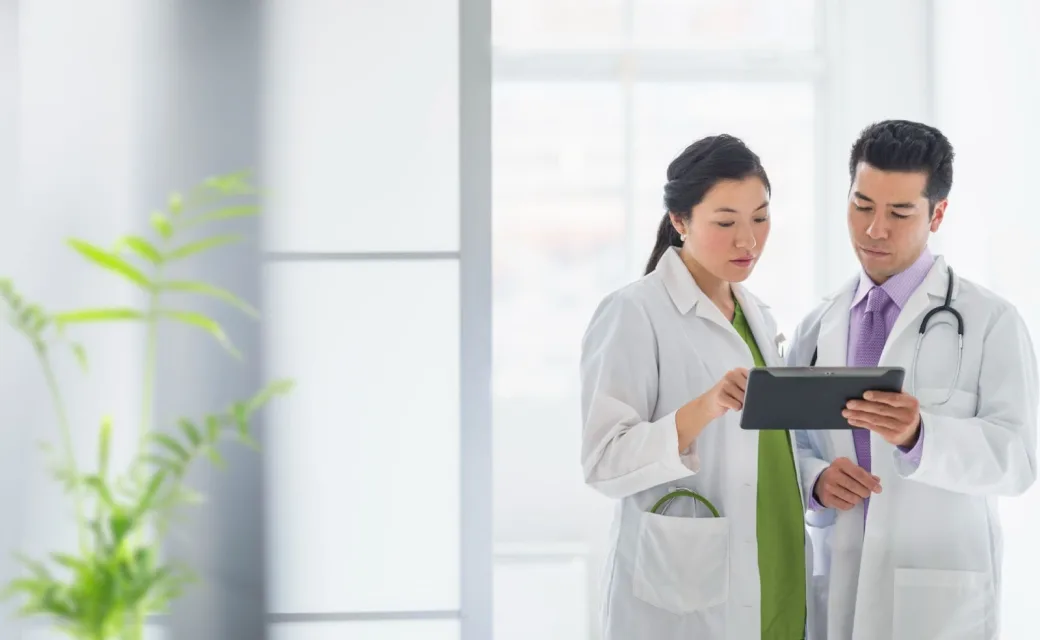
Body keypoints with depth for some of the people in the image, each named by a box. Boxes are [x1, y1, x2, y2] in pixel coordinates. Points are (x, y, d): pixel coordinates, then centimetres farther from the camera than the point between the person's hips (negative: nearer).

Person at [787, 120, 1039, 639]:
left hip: (940, 598, -3)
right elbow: (784, 445, 10)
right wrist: (816, 479, -11)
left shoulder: (989, 321, -3)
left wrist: (919, 435, -29)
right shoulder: (816, 328, 10)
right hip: (835, 593, 3)